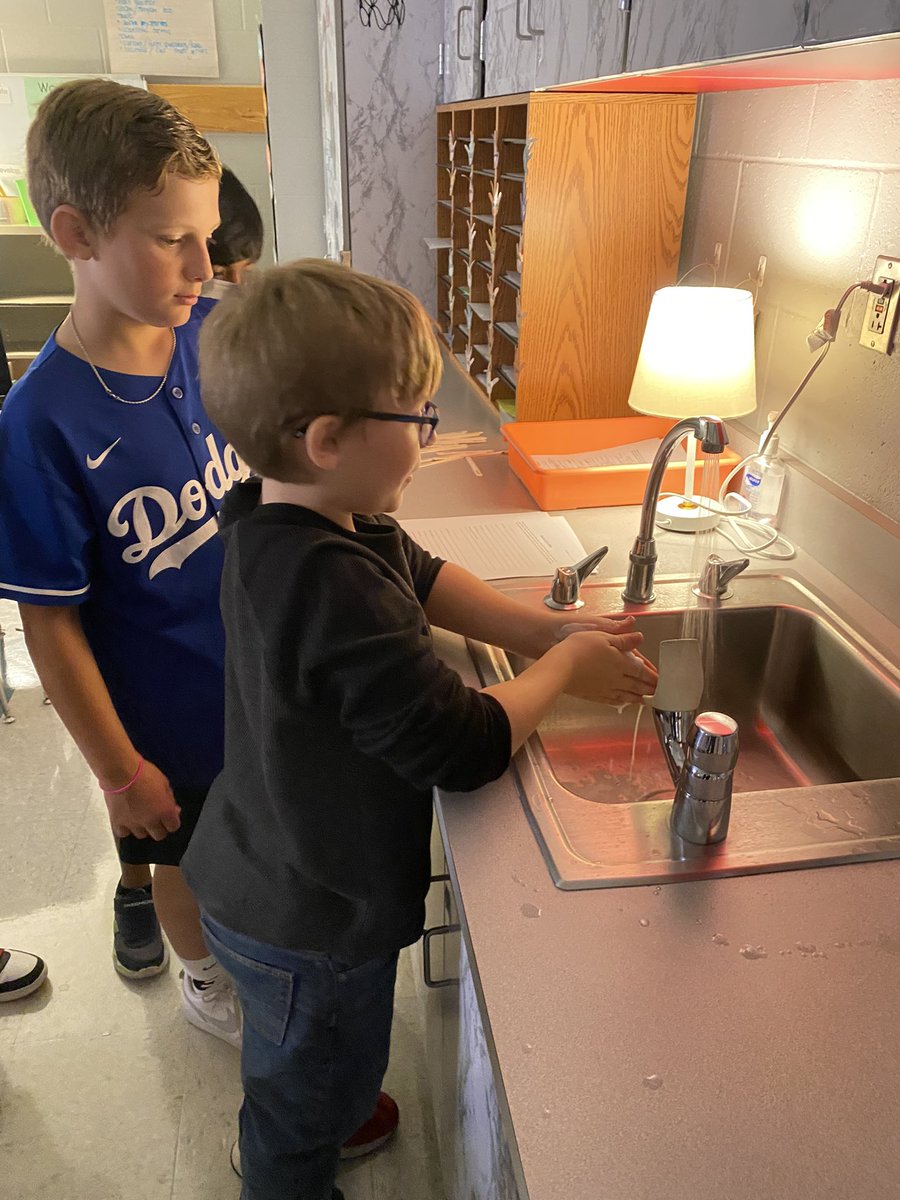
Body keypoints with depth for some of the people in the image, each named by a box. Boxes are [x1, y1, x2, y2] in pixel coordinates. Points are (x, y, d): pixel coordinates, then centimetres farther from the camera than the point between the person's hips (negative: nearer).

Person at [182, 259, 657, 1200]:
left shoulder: (280, 522, -9)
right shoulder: (337, 592, -40)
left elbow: (424, 579, 3)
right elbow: (466, 748, -35)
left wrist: (551, 629, -6)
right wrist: (564, 667, -17)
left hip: (267, 882, 9)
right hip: (311, 930, -9)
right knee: (308, 1095, 24)